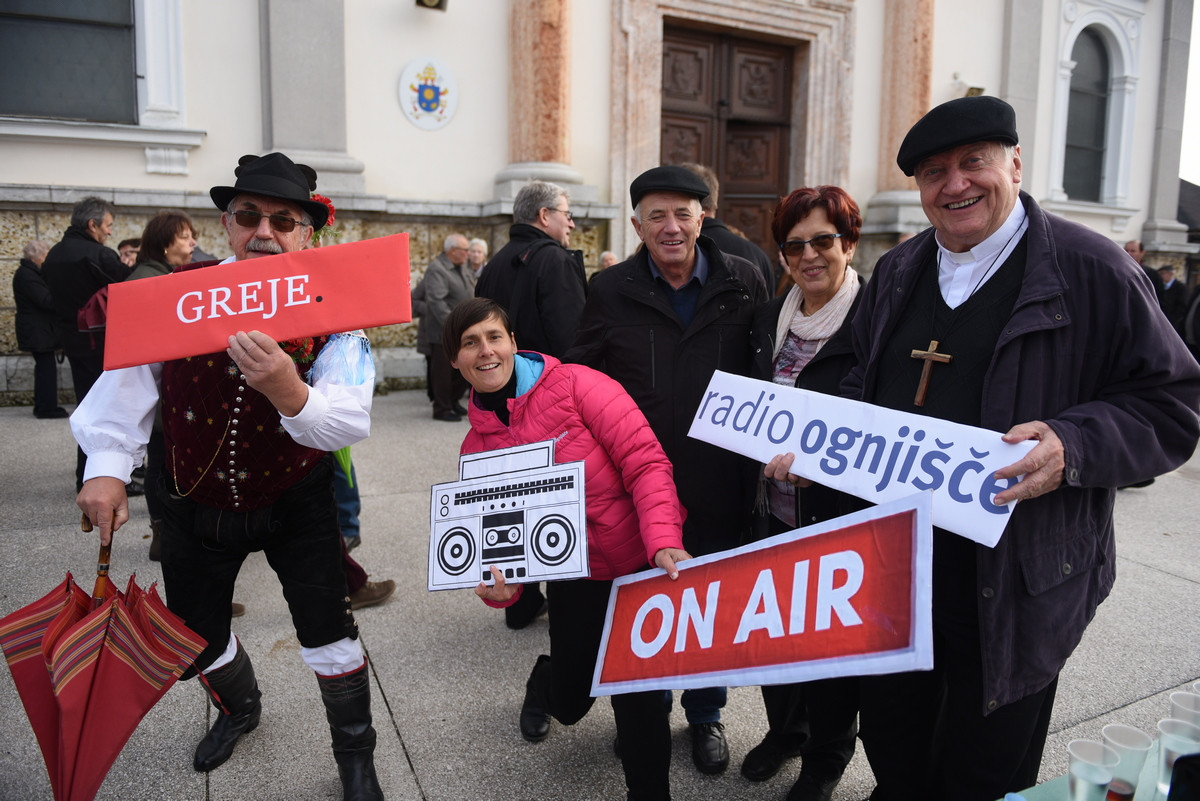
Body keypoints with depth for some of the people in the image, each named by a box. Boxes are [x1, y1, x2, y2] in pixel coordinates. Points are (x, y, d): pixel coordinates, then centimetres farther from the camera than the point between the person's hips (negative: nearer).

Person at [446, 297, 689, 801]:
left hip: (648, 565, -4)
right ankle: (545, 681, 57)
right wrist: (499, 587, -19)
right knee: (569, 703, 19)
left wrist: (664, 542, -32)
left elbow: (645, 461, -20)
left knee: (639, 695, -8)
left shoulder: (576, 385, -15)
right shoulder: (477, 446, 0)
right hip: (574, 577, 4)